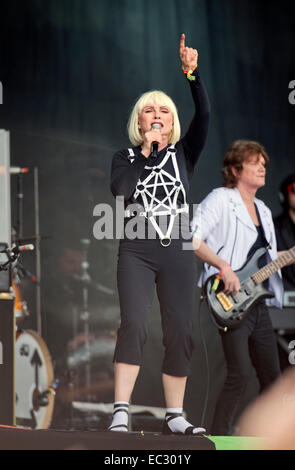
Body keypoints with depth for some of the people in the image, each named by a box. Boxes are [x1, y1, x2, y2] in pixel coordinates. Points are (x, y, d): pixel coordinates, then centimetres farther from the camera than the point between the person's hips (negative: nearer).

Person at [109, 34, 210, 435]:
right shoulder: (126, 157, 9)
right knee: (133, 324, -18)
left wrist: (192, 73, -17)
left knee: (180, 333, 0)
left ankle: (174, 416, 8)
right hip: (137, 254, -2)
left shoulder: (184, 154, 11)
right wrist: (145, 150, -7)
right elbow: (120, 189, -12)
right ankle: (120, 413, -21)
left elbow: (204, 116, -6)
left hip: (177, 255, 2)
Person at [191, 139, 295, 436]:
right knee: (240, 374, -17)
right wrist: (224, 267, -23)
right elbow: (192, 239, -16)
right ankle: (219, 438, -11)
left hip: (258, 303, 8)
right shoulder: (220, 200, -5)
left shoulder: (263, 211, 20)